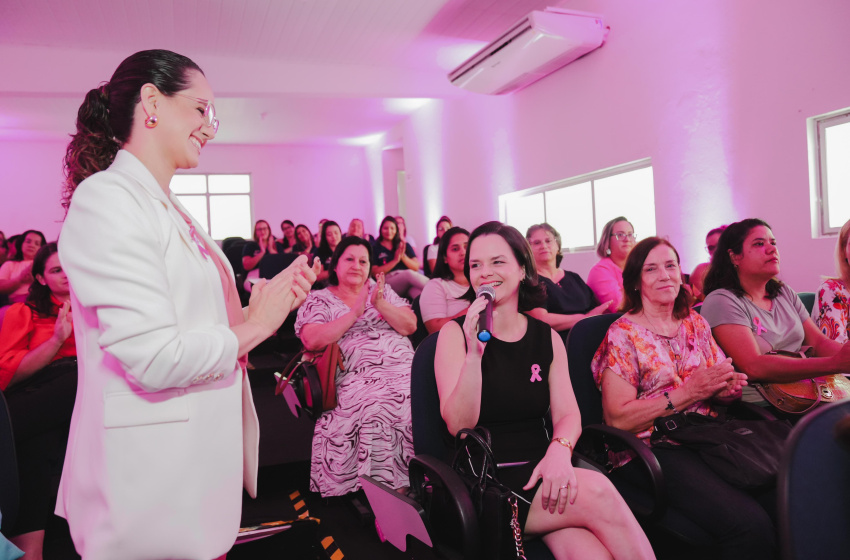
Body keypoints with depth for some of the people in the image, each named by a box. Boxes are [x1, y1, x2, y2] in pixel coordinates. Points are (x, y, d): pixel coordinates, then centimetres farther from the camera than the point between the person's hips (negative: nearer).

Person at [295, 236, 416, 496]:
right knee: (376, 403, -33)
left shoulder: (382, 291, 22)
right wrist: (355, 313, -7)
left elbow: (410, 326, 10)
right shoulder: (318, 299, 14)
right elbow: (312, 340, -4)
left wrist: (381, 304, -6)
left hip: (404, 367, 3)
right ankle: (385, 483, -17)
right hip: (359, 376, -3)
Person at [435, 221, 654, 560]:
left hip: (541, 472, 3)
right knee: (597, 491, -26)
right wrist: (474, 352, -22)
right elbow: (458, 425, -9)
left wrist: (560, 450, -19)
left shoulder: (547, 338, 10)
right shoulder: (455, 333, -1)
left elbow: (568, 414, 4)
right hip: (486, 482, -3)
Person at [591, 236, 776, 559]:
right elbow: (617, 418, -11)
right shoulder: (622, 335, -4)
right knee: (750, 525, -26)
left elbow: (720, 387, 21)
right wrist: (689, 391, -15)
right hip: (652, 449, -6)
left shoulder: (697, 324, 13)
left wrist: (727, 388, -4)